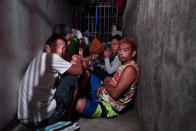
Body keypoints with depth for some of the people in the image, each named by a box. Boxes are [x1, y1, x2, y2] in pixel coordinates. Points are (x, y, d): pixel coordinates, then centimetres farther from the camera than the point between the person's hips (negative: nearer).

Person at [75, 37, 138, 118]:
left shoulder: (130, 69, -22)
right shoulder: (124, 65, 8)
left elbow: (115, 94, -29)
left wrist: (106, 82, -10)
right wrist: (103, 87, 0)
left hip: (110, 107, -10)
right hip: (103, 96, 10)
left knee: (79, 104, -33)